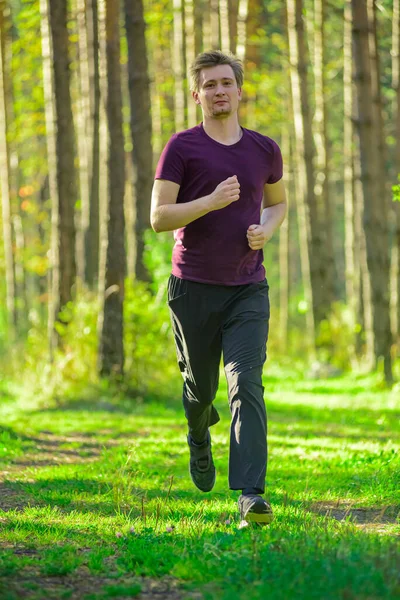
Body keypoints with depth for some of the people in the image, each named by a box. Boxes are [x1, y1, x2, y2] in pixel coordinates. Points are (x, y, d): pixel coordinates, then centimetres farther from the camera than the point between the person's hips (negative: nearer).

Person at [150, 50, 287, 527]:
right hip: (193, 287, -1)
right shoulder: (182, 147, -3)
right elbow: (158, 218, -8)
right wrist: (211, 201, -22)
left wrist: (266, 229, 2)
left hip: (248, 290, 1)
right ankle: (199, 431, 50)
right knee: (201, 384, 12)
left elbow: (278, 202, 25)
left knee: (247, 386, -13)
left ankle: (251, 496, -19)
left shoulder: (264, 149, 8)